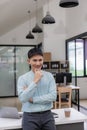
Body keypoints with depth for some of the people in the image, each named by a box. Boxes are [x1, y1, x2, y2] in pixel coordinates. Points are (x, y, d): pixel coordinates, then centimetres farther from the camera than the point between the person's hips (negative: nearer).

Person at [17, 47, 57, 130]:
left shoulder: (49, 76, 1)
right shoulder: (22, 78, -4)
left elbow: (53, 96, -7)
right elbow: (22, 98, -16)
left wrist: (33, 99, -10)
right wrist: (35, 81, -18)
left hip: (47, 115, 2)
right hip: (30, 117, -1)